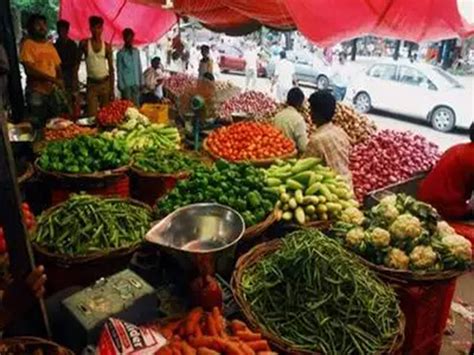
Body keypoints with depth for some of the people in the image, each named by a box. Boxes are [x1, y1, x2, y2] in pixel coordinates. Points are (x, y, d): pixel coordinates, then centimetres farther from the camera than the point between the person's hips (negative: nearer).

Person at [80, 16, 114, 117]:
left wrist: (112, 89, -2)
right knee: (92, 115, -9)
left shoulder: (107, 46, 3)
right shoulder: (84, 43, 0)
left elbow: (111, 69, 4)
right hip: (91, 83, -1)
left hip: (105, 83, 1)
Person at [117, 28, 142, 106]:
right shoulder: (120, 53, -5)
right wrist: (121, 85, -6)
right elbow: (119, 70, -3)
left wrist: (140, 82, 9)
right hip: (126, 84, -4)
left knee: (136, 104, 6)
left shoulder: (136, 51, 8)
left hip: (136, 83, 4)